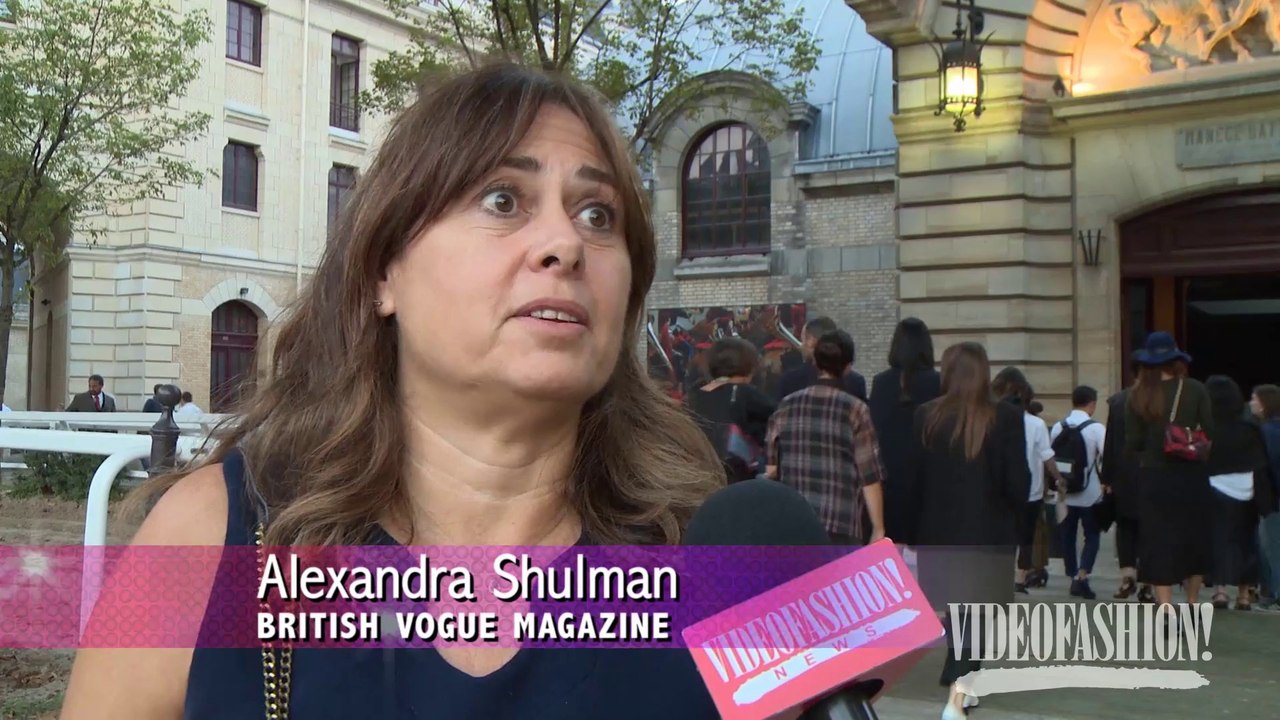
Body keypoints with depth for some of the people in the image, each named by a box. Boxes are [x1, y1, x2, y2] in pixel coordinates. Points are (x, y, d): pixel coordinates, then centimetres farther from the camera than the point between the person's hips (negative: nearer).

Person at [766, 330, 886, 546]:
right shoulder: (855, 409, -3)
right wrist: (878, 529, 1)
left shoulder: (787, 405, 6)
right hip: (841, 524, -3)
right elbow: (869, 475, -4)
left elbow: (771, 467, 8)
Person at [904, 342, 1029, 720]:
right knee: (975, 610, 1)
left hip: (939, 530, 3)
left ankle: (962, 685, 33)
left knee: (955, 608, 20)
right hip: (988, 532, -3)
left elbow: (913, 477, -1)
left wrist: (913, 531, 7)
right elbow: (1018, 485, -11)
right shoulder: (1006, 417, -10)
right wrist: (1011, 511, 11)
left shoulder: (927, 416, -4)